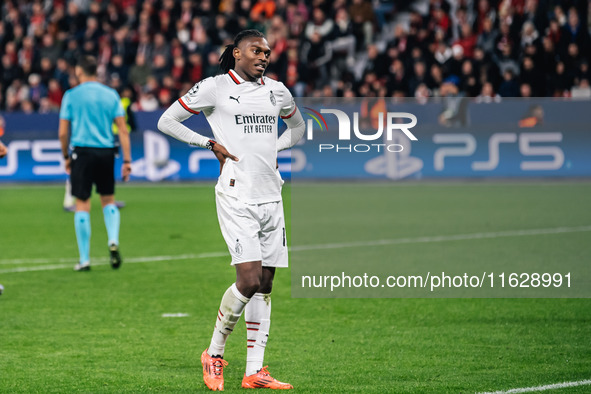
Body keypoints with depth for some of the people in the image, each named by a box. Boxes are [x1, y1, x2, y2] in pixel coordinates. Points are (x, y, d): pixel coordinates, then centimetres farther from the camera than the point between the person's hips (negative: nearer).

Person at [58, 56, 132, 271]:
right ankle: (113, 240, -4)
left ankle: (84, 259, 2)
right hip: (106, 151, 3)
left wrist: (66, 157, 13)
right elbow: (123, 130, 1)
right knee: (108, 199, 19)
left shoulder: (71, 96, 0)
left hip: (82, 151, -2)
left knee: (82, 204, 1)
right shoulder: (111, 94, 6)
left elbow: (63, 132, -1)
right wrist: (127, 160, 3)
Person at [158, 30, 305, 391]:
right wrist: (211, 144, -3)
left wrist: (272, 149, 14)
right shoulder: (215, 88, -3)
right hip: (236, 196, -6)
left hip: (271, 196, 6)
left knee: (265, 285, 4)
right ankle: (214, 354, 3)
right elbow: (166, 121, 3)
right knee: (249, 280, -17)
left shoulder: (277, 91, 13)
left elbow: (297, 127, 32)